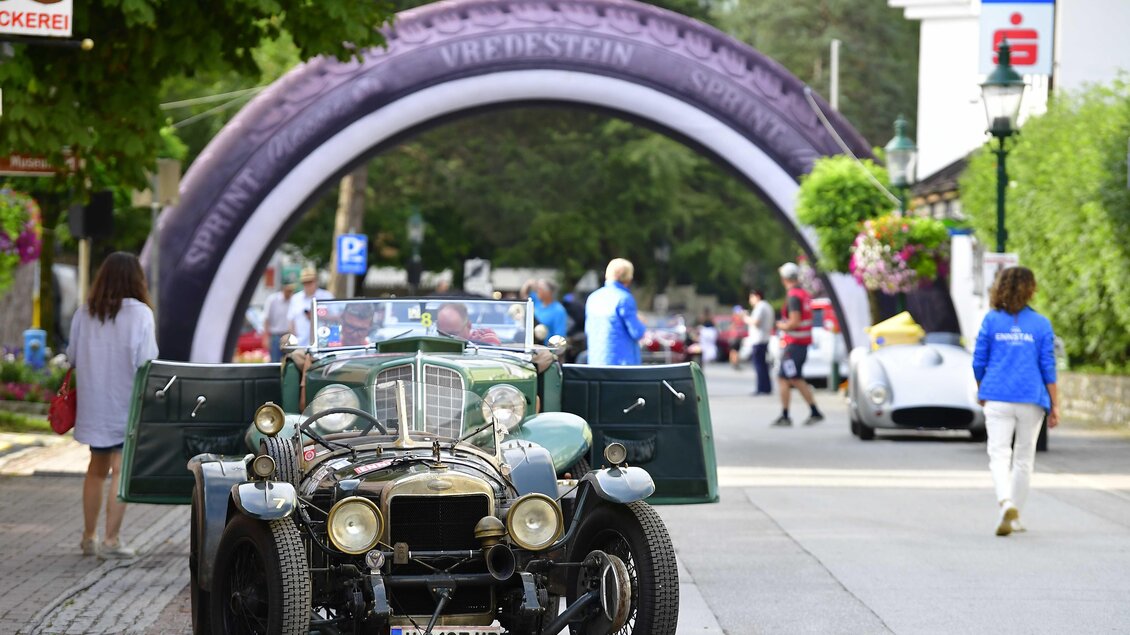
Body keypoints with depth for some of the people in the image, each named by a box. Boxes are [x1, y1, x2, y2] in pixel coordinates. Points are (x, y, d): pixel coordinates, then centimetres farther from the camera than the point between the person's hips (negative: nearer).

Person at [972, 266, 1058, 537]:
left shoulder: (991, 320, 1)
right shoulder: (1041, 324, -1)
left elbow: (978, 362, 4)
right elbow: (1048, 368, 0)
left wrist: (982, 392, 22)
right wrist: (1055, 406, 6)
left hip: (998, 399, 0)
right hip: (1031, 401, 1)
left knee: (999, 454, -4)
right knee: (1024, 458, 13)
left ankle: (1006, 503, -29)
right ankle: (1014, 516, 18)